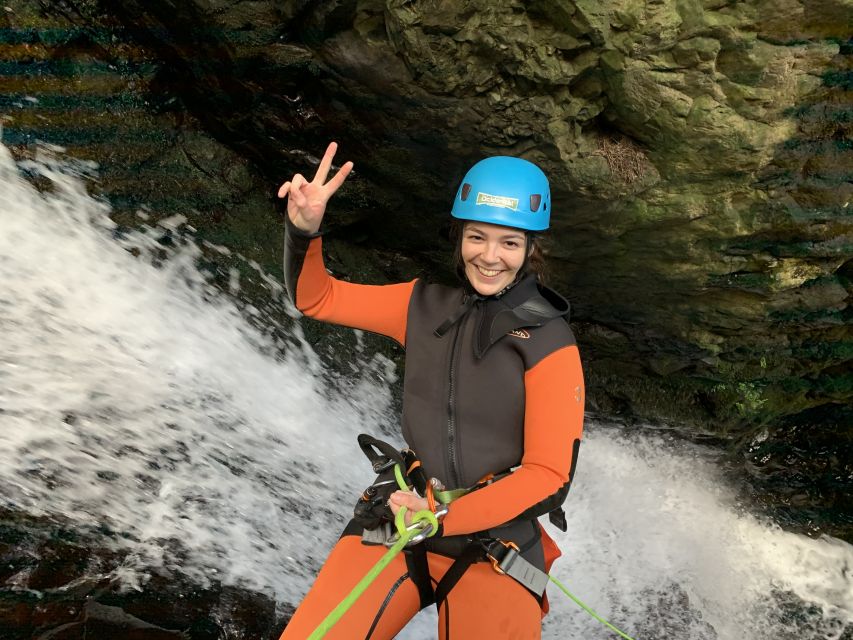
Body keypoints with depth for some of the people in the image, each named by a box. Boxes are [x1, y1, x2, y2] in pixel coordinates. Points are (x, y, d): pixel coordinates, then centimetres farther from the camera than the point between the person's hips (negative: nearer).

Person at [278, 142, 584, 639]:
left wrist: (446, 519, -19)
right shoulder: (426, 306, 3)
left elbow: (549, 477, -9)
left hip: (496, 546, -2)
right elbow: (317, 298, 9)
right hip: (402, 518, 2)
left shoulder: (549, 343, -9)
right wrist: (304, 229, -10)